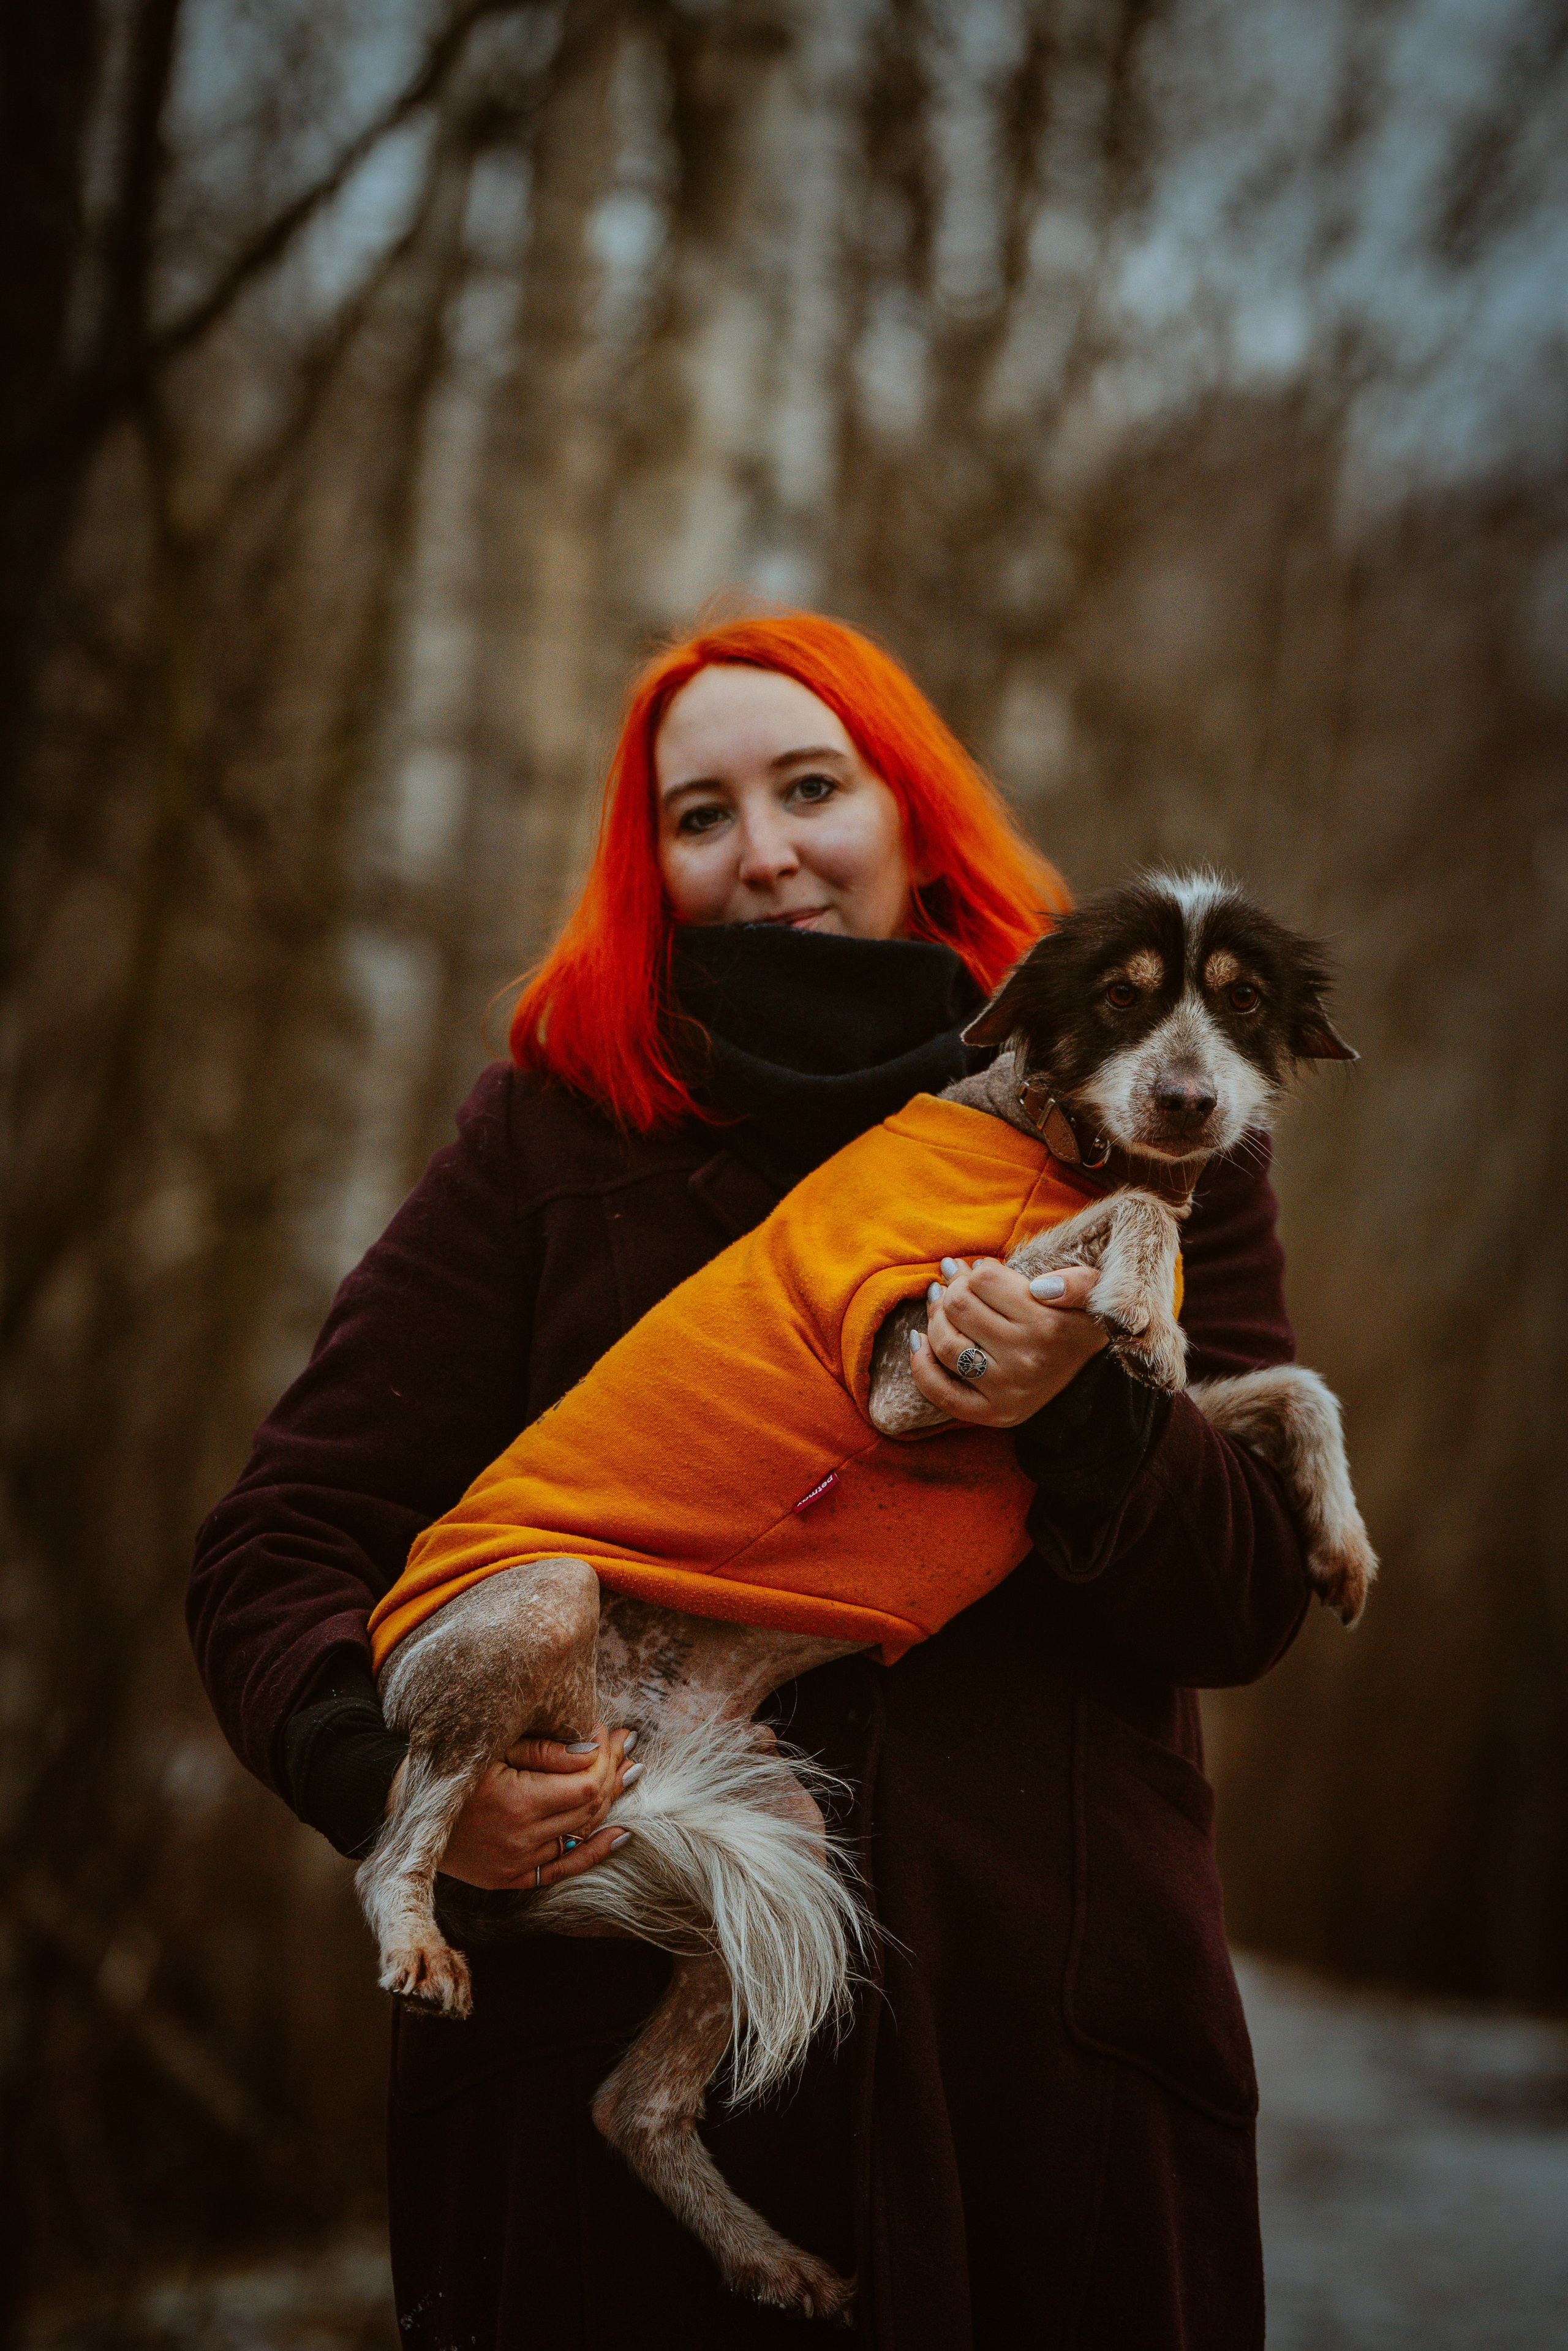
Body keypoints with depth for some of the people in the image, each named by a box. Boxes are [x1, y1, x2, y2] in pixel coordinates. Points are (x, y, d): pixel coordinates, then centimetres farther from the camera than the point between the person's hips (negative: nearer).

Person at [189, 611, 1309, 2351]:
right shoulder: (551, 1136, 4)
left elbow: (1251, 1599, 2)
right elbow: (281, 1545, 2)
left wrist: (1080, 1417, -18)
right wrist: (389, 1763, -19)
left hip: (1038, 2045, 1)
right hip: (616, 2039, 0)